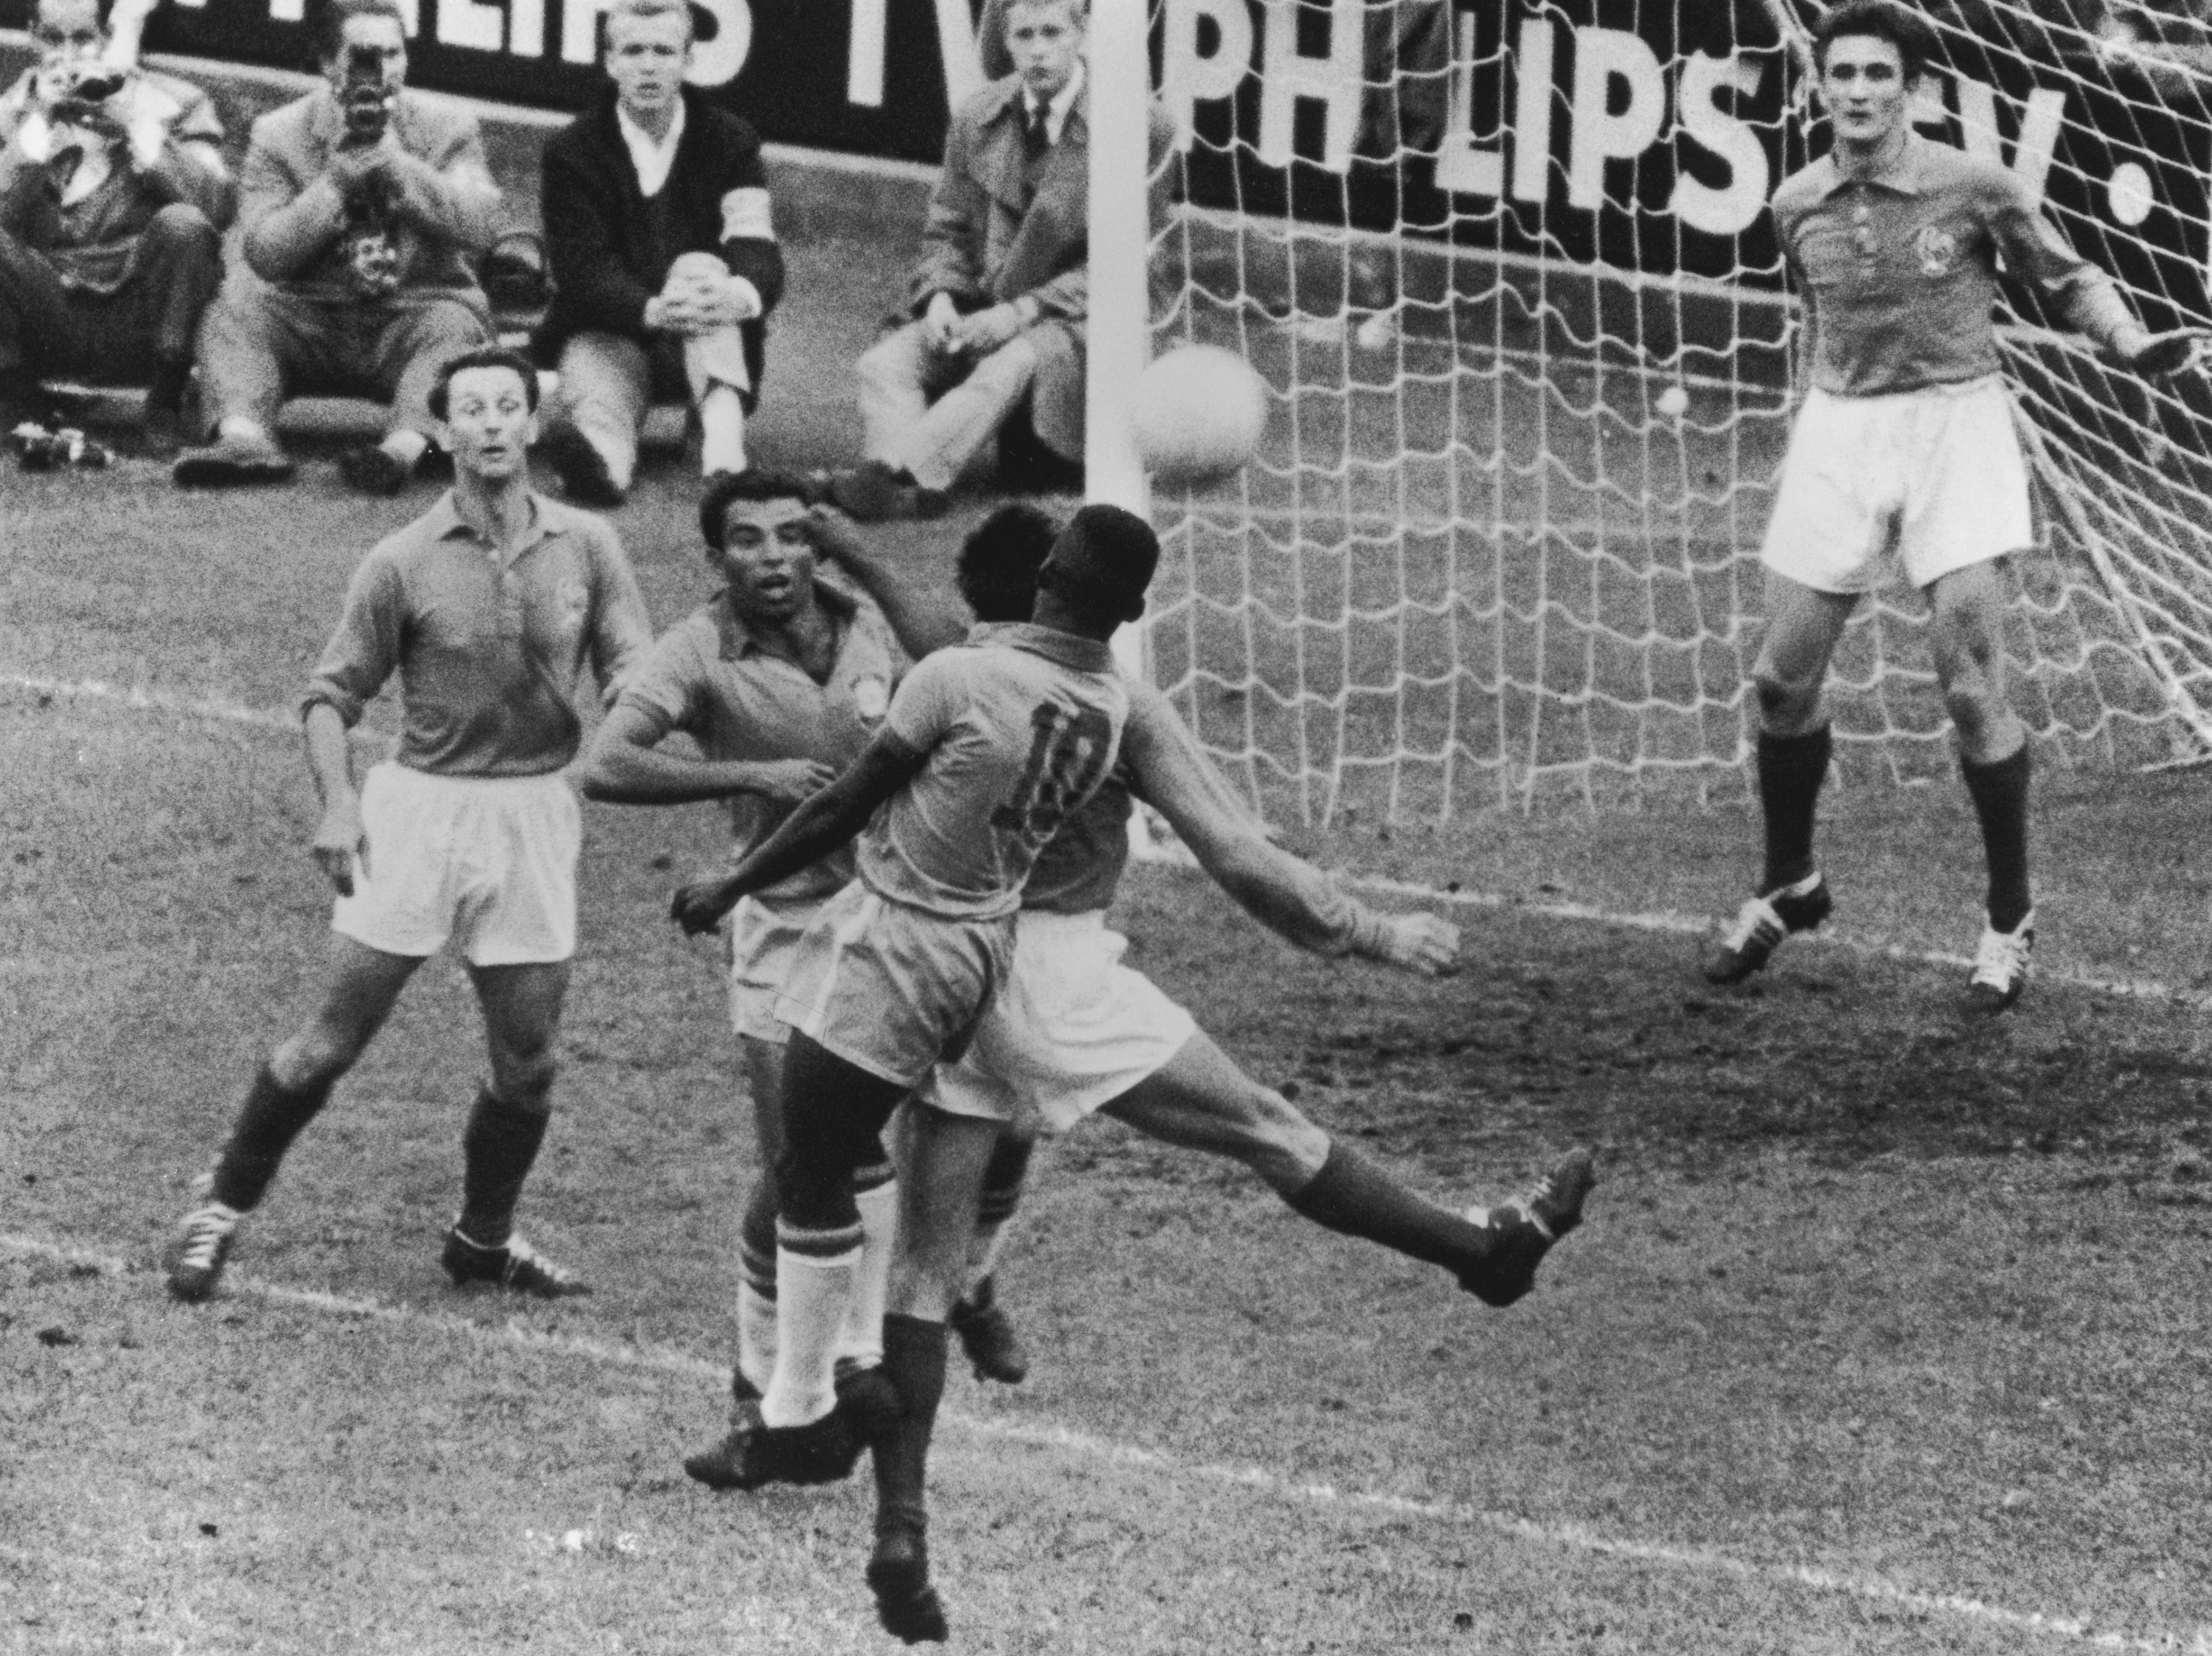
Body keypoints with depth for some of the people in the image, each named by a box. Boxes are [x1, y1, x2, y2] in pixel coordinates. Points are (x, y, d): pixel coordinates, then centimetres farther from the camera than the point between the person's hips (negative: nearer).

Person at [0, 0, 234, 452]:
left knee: (183, 225, -29)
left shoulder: (174, 103, 2)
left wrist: (135, 125, -19)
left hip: (140, 324, -1)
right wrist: (39, 125, -18)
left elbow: (219, 206, -14)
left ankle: (166, 408, -12)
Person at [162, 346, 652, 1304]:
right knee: (335, 1039, -2)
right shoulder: (404, 564, -3)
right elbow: (332, 695, 1)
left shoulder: (586, 548, 3)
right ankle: (222, 1211, 12)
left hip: (533, 812, 2)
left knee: (527, 1063, 6)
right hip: (420, 809, -2)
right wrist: (338, 804, -14)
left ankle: (483, 1240, 27)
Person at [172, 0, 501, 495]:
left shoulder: (449, 126, 4)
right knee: (237, 300, -24)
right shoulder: (278, 134, 3)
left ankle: (405, 446, -55)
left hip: (413, 316, -1)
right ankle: (244, 438, -46)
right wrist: (338, 179, -17)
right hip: (311, 319, 1)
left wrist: (395, 162, -16)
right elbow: (264, 253, -8)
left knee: (456, 323, -32)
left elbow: (479, 228, -11)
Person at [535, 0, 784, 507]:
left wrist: (739, 293, -38)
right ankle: (600, 455, -74)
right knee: (598, 399, -35)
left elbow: (759, 255, -11)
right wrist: (652, 310, -36)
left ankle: (723, 434, -56)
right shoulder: (573, 153, 0)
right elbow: (582, 269, -13)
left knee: (699, 267, -31)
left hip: (705, 342, 1)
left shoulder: (730, 142, 3)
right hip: (609, 334, -1)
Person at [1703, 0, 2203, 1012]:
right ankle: (1787, 887, 26)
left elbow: (2066, 277, 3)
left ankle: (2010, 919, 4)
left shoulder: (1973, 188, -8)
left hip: (1955, 425, -4)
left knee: (1971, 683, -11)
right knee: (1784, 677, 3)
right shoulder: (1797, 207, 3)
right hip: (1838, 433, 4)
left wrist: (2130, 343, -13)